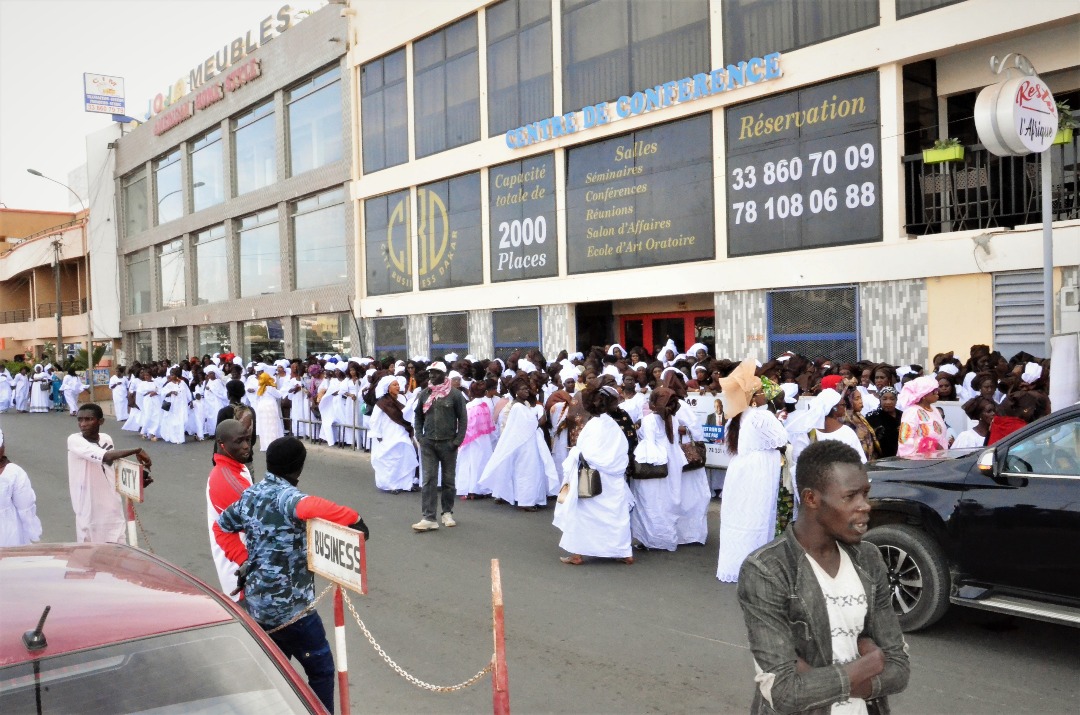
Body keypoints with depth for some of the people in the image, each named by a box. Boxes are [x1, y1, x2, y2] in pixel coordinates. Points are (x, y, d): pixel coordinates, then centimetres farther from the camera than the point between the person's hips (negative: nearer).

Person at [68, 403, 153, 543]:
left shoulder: (107, 439, 4)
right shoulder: (74, 440, -13)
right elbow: (105, 456, -28)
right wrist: (137, 451, -22)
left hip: (112, 509, 5)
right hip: (89, 512, -5)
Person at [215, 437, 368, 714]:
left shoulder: (250, 495, 7)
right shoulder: (285, 496, -19)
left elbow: (221, 527, 21)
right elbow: (311, 507, -43)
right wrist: (353, 520, -36)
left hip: (257, 603, 8)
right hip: (289, 605, -8)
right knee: (321, 669, 7)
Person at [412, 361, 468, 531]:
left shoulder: (455, 394, -4)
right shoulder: (424, 394, 6)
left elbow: (463, 418, -2)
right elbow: (418, 416, 14)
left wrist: (458, 440, -8)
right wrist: (419, 436, 2)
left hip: (448, 443, -2)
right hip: (428, 444, 2)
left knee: (448, 480, 9)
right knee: (428, 480, -5)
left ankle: (447, 513, 24)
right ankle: (429, 518, -7)